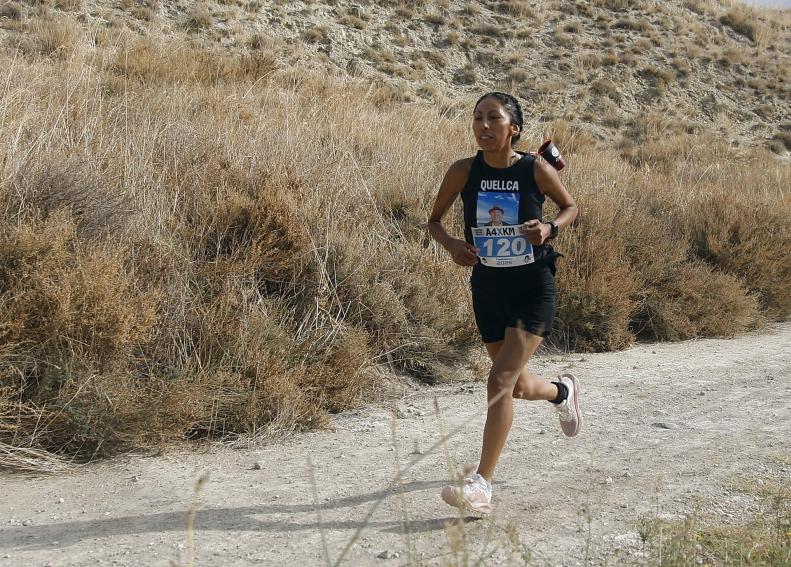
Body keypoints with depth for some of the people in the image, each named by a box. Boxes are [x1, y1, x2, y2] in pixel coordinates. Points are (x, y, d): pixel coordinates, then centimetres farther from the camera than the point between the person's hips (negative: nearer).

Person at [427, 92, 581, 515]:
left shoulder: (536, 170, -11)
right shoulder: (463, 172, -6)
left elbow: (570, 207, 7)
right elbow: (434, 220, 6)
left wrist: (549, 228, -15)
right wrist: (451, 244, -16)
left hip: (533, 287, -4)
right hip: (488, 287, 4)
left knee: (501, 380, -16)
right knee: (517, 386, 17)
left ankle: (481, 485, -13)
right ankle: (562, 391, 54)